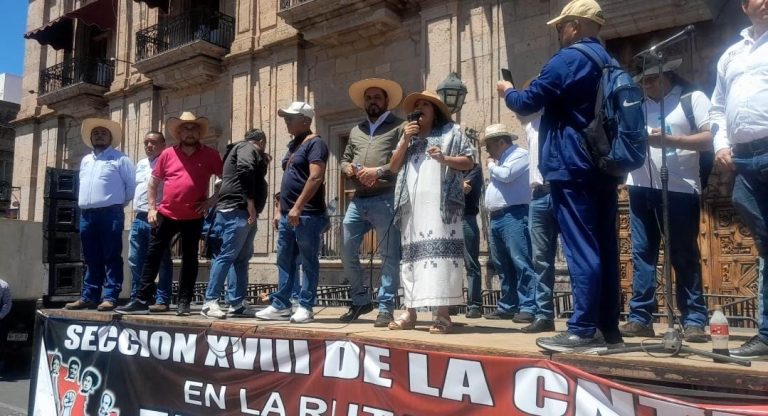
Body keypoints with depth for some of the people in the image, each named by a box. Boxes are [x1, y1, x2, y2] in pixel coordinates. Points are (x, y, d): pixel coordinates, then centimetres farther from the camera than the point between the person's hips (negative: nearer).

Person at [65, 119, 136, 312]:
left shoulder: (120, 159, 1)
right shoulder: (85, 160, 21)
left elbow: (132, 184, -1)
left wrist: (120, 202, 4)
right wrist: (86, 203, 18)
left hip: (110, 213, -6)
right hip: (86, 214, 7)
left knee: (111, 257, -6)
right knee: (91, 259, 9)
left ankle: (110, 297, -6)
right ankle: (89, 296, 14)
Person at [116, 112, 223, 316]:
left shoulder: (209, 155, 0)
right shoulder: (168, 154, 4)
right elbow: (153, 183, 11)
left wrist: (212, 200, -4)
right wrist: (152, 208, 3)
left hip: (193, 218, -1)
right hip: (166, 215, 2)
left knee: (189, 260, 7)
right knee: (153, 256, 4)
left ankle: (184, 303, 16)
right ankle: (142, 300, 12)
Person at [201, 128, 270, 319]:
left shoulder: (241, 149, 29)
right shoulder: (248, 148, -2)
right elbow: (245, 171, -20)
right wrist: (251, 203, -21)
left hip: (242, 211, 11)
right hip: (237, 210, -11)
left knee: (241, 258, 8)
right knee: (226, 255, -11)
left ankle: (237, 303, 10)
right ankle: (210, 302, -10)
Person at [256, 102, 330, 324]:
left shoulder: (315, 143, -8)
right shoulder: (293, 145, 20)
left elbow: (316, 177, -20)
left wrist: (298, 207, -24)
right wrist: (281, 210, 19)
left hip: (307, 215, -9)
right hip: (288, 215, 9)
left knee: (308, 262, -1)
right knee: (284, 262, 11)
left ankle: (305, 307, 6)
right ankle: (280, 306, 17)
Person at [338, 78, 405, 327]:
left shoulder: (398, 127, 3)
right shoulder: (356, 131, 23)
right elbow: (345, 159, 25)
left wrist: (379, 171, -17)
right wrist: (349, 169, 2)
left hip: (385, 200, -6)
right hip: (358, 200, 6)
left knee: (389, 256, -3)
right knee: (347, 252, 8)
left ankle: (385, 308, 6)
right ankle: (360, 300, 25)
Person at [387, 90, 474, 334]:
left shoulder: (451, 131, 13)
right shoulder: (409, 136, 26)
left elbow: (469, 161, 6)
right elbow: (393, 167, 18)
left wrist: (445, 159, -12)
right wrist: (405, 140, 6)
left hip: (439, 204, -5)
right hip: (412, 205, 5)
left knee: (439, 251, -13)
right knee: (411, 253, 2)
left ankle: (442, 314, -13)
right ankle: (410, 312, 7)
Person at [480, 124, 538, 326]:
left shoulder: (520, 154, -3)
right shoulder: (499, 160, 25)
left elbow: (506, 175, -18)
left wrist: (491, 166, 0)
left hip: (514, 216, -10)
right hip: (496, 218, 10)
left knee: (521, 262, -12)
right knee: (503, 266, 11)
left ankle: (528, 308, -11)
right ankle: (507, 306, 17)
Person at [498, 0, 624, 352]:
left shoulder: (568, 59, -7)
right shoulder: (608, 63, 20)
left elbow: (529, 102, -9)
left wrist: (508, 92, 12)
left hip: (572, 168, -9)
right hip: (604, 168, 9)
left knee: (580, 250, -9)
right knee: (604, 247, 7)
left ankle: (583, 331, -7)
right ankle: (608, 327, 12)